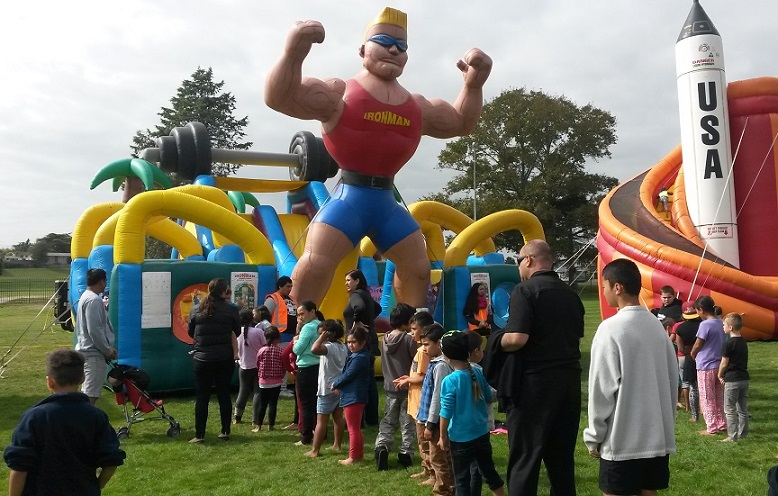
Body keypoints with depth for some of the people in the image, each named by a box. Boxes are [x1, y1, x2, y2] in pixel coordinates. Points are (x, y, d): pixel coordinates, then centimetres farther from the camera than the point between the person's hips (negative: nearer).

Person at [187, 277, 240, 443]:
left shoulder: (197, 310, 0)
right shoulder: (231, 309, -5)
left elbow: (191, 333, 11)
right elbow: (236, 333, 3)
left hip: (202, 359, 0)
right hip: (225, 359, 0)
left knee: (202, 397, 6)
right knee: (224, 395, 11)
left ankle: (199, 435, 8)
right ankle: (225, 432, 17)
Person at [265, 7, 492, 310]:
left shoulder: (418, 108, 12)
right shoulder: (339, 93, -4)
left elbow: (461, 122, 25)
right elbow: (279, 98, -15)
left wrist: (474, 85, 8)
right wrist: (293, 55, -33)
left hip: (387, 202, 6)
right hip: (348, 198, -6)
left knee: (418, 268, 13)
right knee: (315, 263, -22)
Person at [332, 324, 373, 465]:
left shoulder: (359, 358, -21)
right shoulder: (362, 356, 10)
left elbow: (348, 375, -20)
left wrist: (335, 384, -3)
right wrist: (338, 384, 0)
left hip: (353, 397, -10)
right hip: (357, 396, 10)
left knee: (353, 428, -1)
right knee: (356, 428, 19)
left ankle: (353, 457, 7)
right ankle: (359, 453, 28)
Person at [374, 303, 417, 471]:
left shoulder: (385, 339, 2)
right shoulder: (409, 339, -15)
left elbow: (384, 364, 10)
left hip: (390, 387, 5)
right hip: (406, 387, -4)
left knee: (387, 421, 13)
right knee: (408, 423, 9)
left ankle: (381, 446, -4)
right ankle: (406, 452, 12)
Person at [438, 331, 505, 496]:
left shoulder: (449, 381, -19)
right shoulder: (479, 373, -4)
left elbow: (446, 412, -16)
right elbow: (489, 397, 10)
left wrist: (443, 436, -4)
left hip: (461, 437, -5)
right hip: (482, 433, 5)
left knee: (461, 479, 9)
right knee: (489, 471, 22)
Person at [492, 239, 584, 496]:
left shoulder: (525, 290, -11)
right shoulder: (570, 293, 10)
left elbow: (517, 339, -21)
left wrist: (497, 344, -3)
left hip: (534, 382, -7)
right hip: (569, 380, 7)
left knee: (524, 458, 1)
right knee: (562, 456, 16)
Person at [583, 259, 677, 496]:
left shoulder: (610, 328, -15)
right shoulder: (657, 326, 5)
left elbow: (602, 389, -14)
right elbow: (672, 380, 11)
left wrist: (594, 436, -5)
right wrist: (666, 422, 20)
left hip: (621, 438, -6)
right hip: (658, 435, 7)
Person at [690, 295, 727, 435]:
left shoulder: (705, 324, -19)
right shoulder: (721, 323, 4)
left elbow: (697, 346, -13)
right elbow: (722, 343, 11)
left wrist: (692, 354, 8)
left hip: (706, 367, -7)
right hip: (720, 364, 7)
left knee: (707, 399, 3)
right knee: (719, 398, 17)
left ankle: (711, 428, 8)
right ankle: (722, 424, 25)